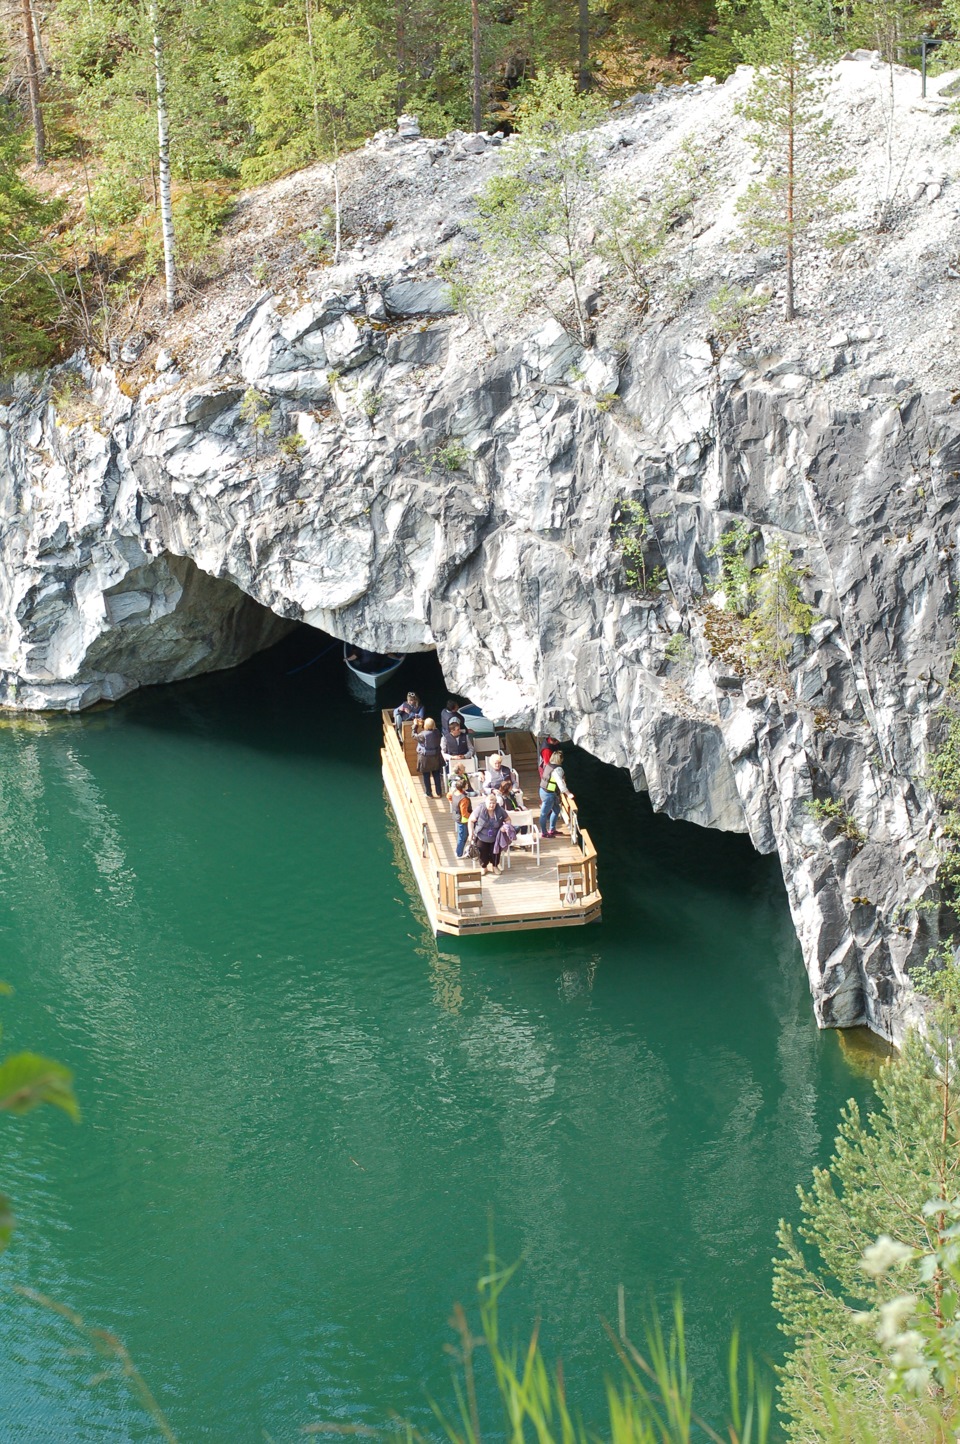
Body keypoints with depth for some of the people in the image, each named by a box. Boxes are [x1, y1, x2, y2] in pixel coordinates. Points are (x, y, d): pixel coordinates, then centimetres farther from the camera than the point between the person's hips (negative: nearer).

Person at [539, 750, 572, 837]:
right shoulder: (557, 769, -23)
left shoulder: (548, 765, 5)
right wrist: (568, 794, -24)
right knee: (544, 813, 4)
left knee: (556, 810, 22)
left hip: (543, 790, 10)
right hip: (549, 794, -10)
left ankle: (552, 830, 31)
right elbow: (560, 783, -28)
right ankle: (544, 833, 17)